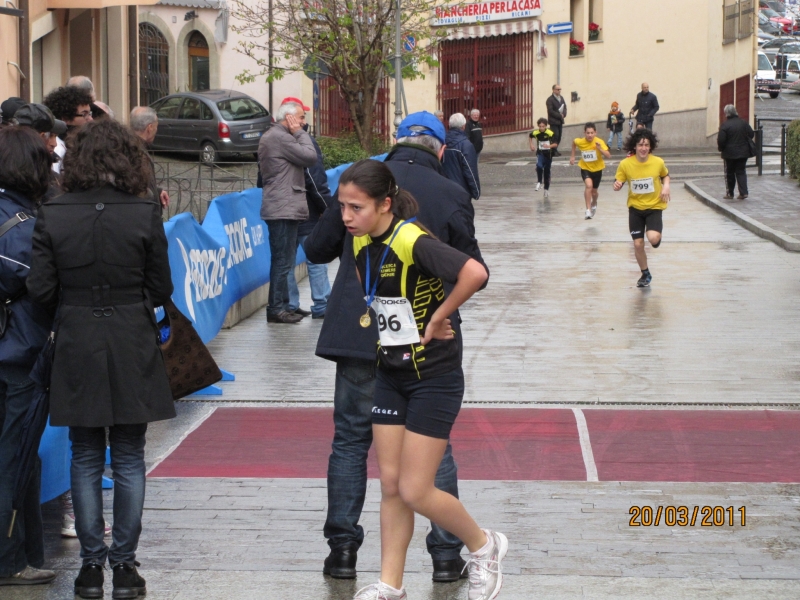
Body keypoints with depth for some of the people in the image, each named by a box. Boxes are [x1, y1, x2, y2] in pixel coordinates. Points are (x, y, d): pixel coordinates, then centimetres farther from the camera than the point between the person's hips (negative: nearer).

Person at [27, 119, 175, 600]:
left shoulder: (53, 217, -7)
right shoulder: (145, 214, -10)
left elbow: (40, 289, -5)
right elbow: (161, 289, -4)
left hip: (78, 351, 1)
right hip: (132, 349, -1)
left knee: (86, 459, 11)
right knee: (129, 459, 9)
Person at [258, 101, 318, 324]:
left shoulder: (272, 136, 19)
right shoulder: (280, 138, -15)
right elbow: (310, 157, -14)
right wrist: (300, 134, -6)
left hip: (284, 209, 11)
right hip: (283, 210, -11)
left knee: (283, 259, 14)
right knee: (283, 260, -8)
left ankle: (281, 306, 19)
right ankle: (276, 309, -5)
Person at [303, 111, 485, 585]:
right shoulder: (451, 196, -5)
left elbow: (316, 250, 4)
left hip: (360, 335, 0)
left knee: (351, 440, 11)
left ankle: (343, 549, 12)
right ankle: (446, 555, 13)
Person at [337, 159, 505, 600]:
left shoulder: (412, 242, -24)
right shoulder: (362, 244, 1)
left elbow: (475, 273, -39)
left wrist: (438, 317, -25)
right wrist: (383, 325, 6)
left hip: (434, 378, -7)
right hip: (391, 375, 7)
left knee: (415, 492, -4)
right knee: (390, 485, 8)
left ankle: (484, 547, 20)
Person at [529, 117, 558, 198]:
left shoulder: (550, 133, -17)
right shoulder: (535, 133, -8)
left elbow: (555, 144, -19)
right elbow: (530, 137, 15)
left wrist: (549, 146, -37)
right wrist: (531, 145, 6)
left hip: (548, 154, -1)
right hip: (540, 153, 1)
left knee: (547, 171, 9)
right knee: (539, 166, -28)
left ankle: (546, 189, 22)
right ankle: (539, 182, -14)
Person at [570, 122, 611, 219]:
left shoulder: (599, 142, -23)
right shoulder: (580, 142, -18)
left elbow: (608, 156, -31)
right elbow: (574, 141, 7)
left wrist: (600, 149, -46)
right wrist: (572, 156, 10)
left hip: (597, 169, 1)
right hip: (585, 168, -1)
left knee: (594, 191, 15)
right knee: (589, 185, -27)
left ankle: (594, 204, 50)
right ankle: (588, 210, -21)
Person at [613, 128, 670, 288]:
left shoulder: (658, 162, -11)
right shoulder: (625, 164, -12)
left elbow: (665, 175, 11)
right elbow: (618, 183, -1)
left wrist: (666, 186, -9)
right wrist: (617, 186, -25)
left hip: (654, 206, -1)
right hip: (635, 208, 1)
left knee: (653, 238, -24)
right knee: (638, 244, 4)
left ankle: (657, 235, 16)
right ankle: (645, 275, 28)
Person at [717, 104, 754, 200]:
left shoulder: (724, 125, -13)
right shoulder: (744, 123, 1)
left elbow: (721, 140, -16)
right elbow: (751, 134, 7)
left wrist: (720, 148, 5)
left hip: (730, 153, -3)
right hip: (743, 152, 4)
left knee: (729, 173, 10)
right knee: (741, 172, 9)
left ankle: (730, 193, 15)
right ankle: (743, 192, -2)